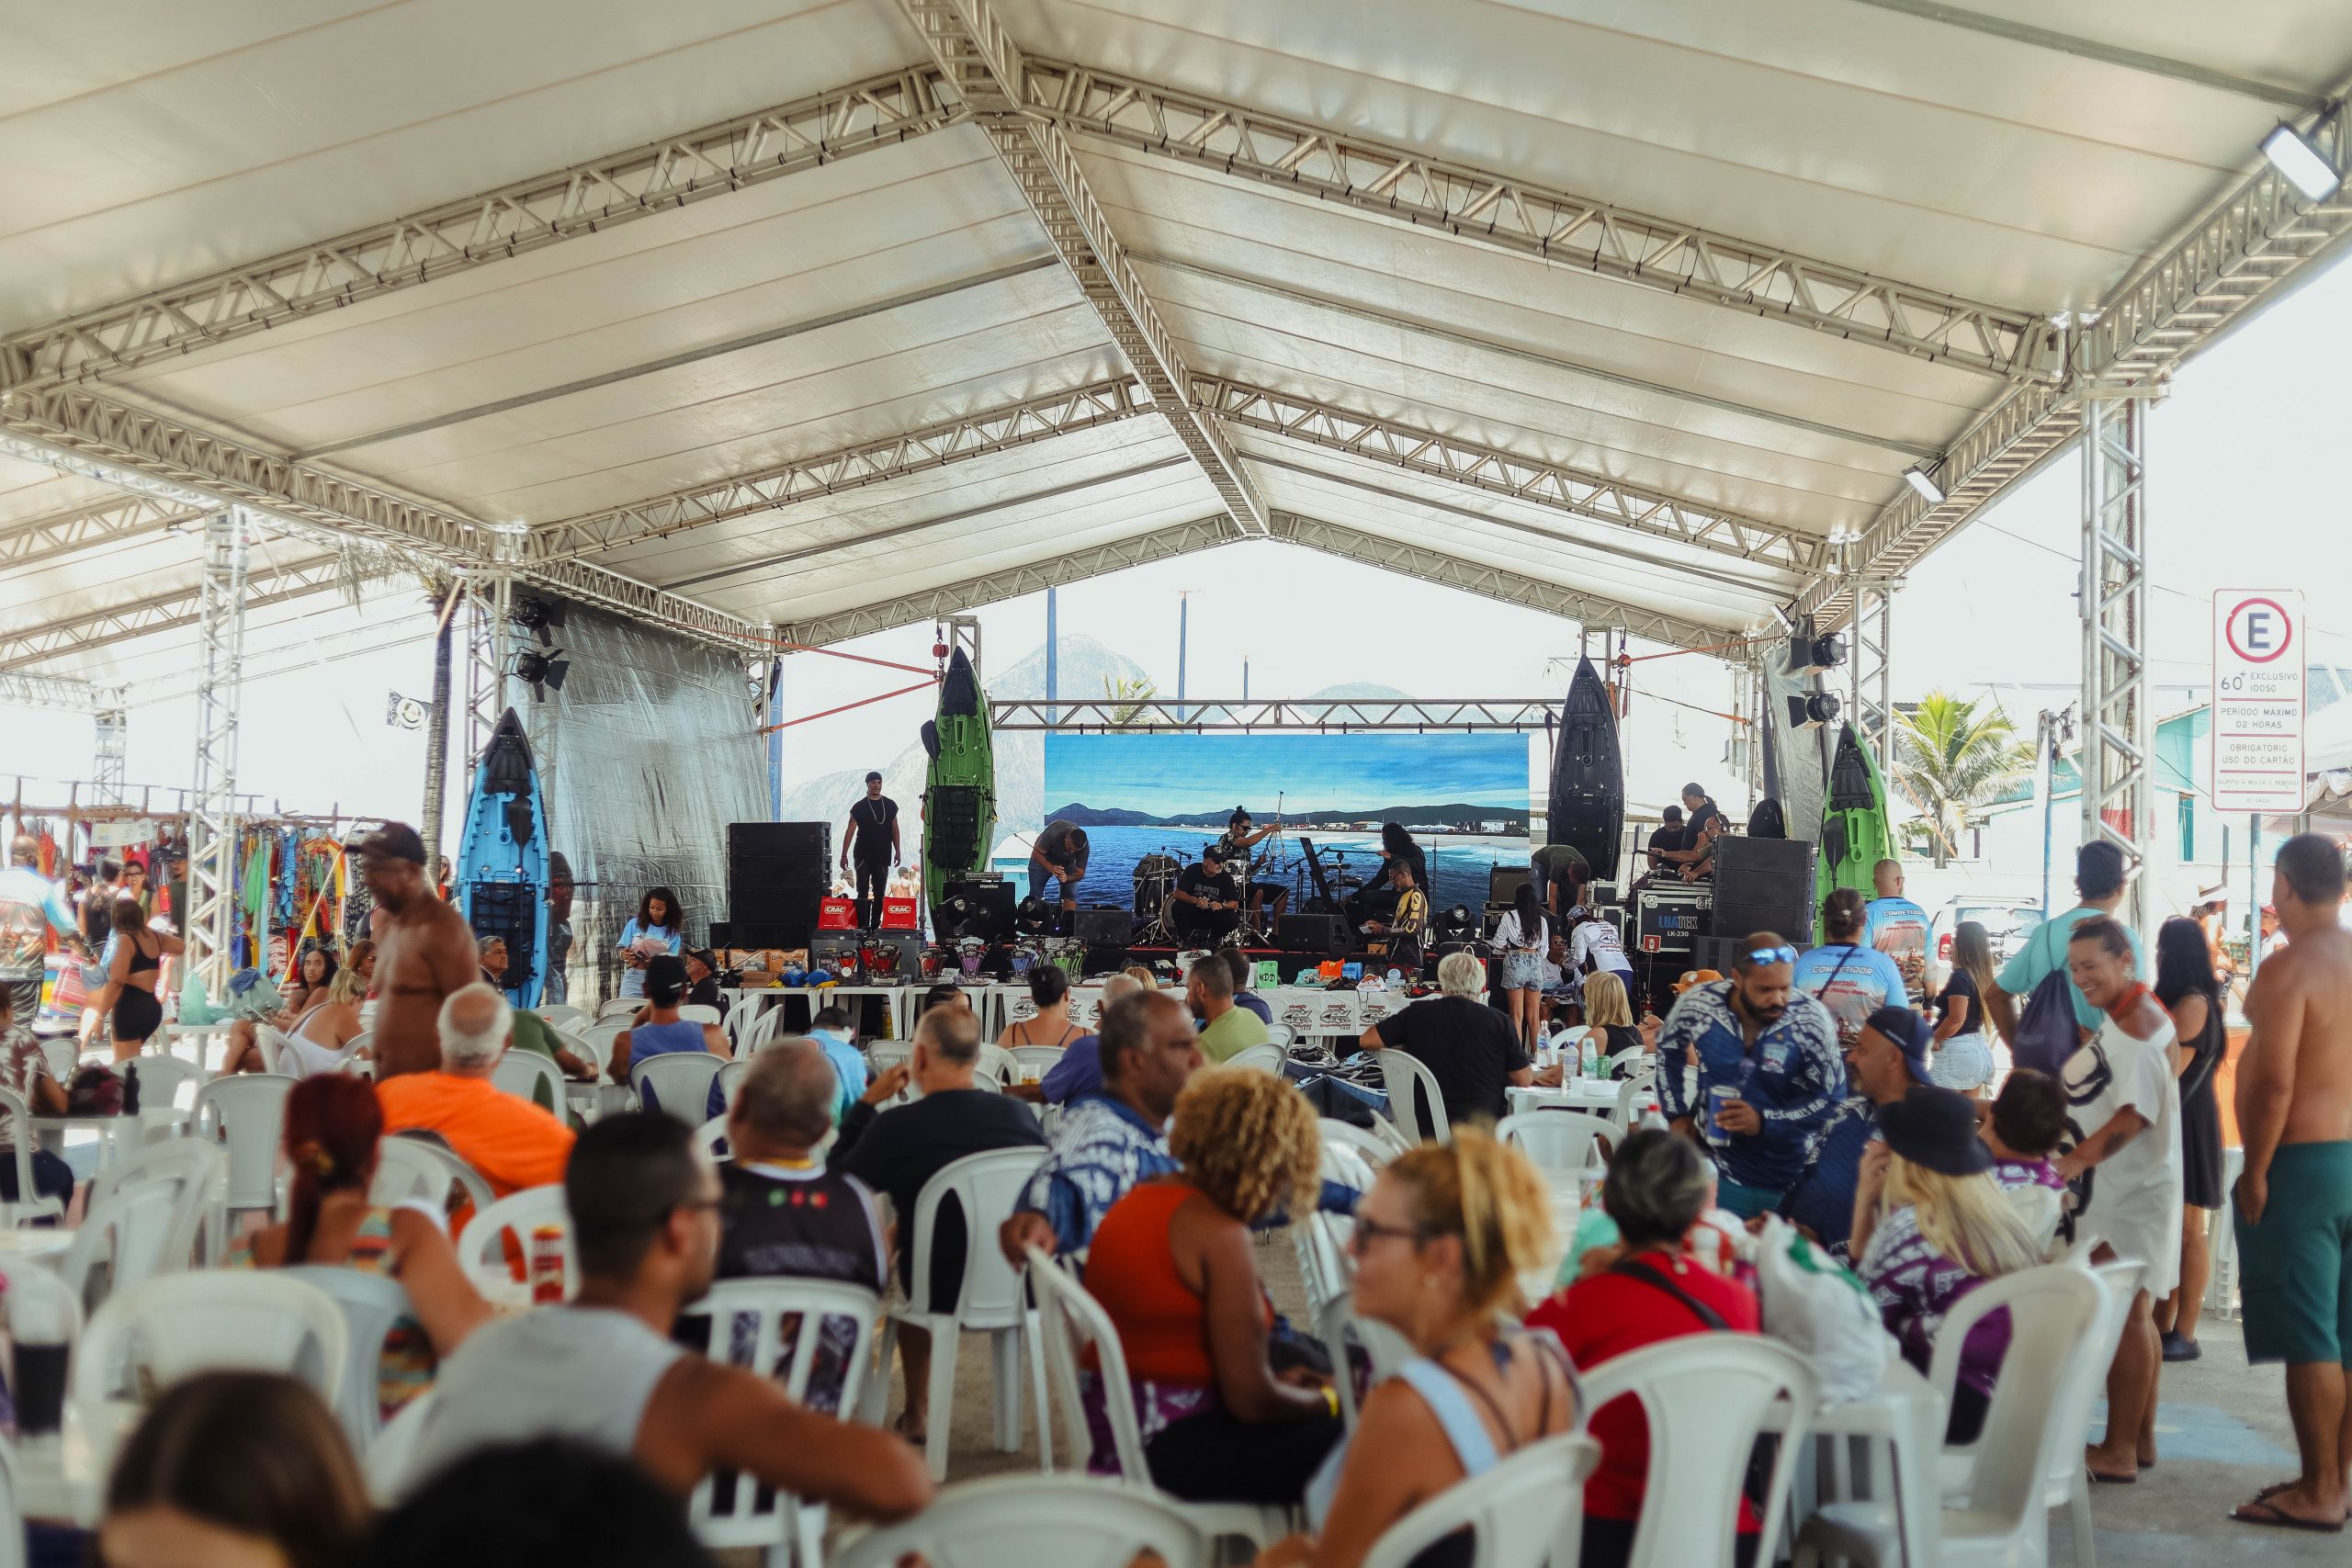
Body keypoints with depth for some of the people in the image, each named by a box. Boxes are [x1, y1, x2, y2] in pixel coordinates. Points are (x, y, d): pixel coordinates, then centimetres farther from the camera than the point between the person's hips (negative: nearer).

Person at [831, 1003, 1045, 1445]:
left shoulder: (897, 1126, -18)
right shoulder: (1020, 1113, -9)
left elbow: (838, 1181, -1)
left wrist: (867, 1102, 3)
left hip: (944, 1293, -3)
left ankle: (917, 1410, 38)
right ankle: (916, 1412, 40)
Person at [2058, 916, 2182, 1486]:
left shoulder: (2135, 1023, -17)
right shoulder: (2123, 1019, 15)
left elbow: (2136, 1113, -24)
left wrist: (2077, 1159, -29)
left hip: (2132, 1196, -10)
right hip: (2118, 1190, 10)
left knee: (2126, 1317, -6)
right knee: (2132, 1317, 15)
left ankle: (2119, 1450, -2)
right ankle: (2140, 1439, 23)